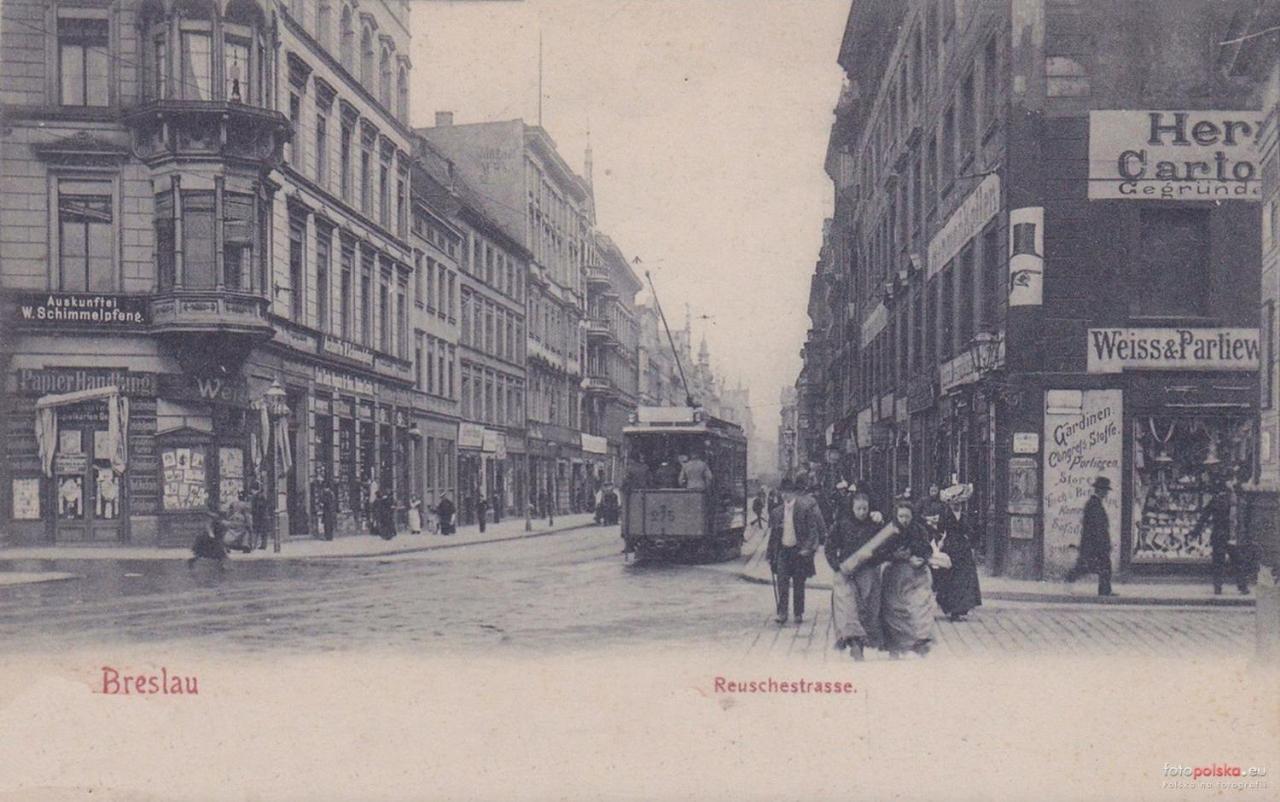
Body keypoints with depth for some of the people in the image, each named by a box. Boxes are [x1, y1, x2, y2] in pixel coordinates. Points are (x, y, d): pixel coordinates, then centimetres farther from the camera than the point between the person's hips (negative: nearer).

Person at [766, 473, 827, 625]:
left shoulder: (805, 508, -6)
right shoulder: (777, 512, 6)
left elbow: (812, 530, -6)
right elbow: (773, 535, 12)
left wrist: (807, 547, -16)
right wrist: (770, 555, 10)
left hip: (799, 550, -2)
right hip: (783, 550, 2)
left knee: (799, 584, 6)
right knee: (782, 582, -10)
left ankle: (799, 614, 16)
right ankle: (782, 613, -7)